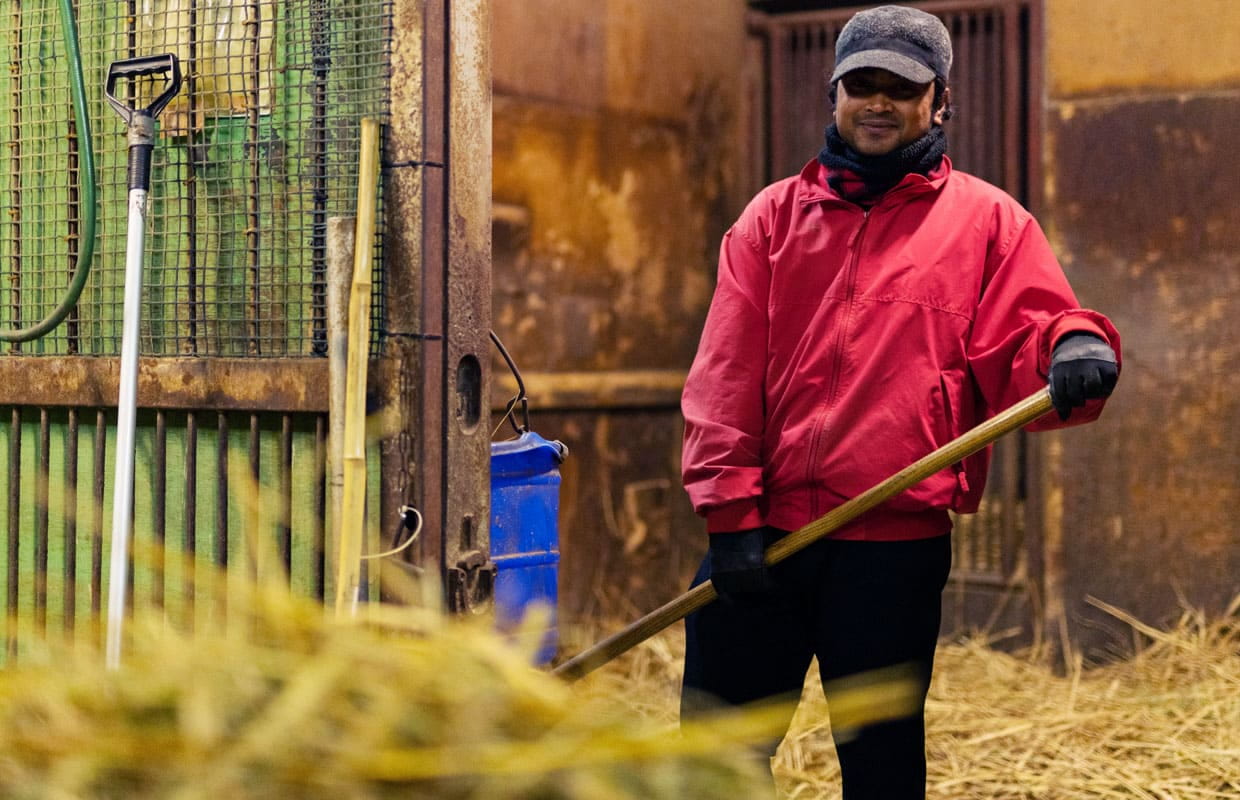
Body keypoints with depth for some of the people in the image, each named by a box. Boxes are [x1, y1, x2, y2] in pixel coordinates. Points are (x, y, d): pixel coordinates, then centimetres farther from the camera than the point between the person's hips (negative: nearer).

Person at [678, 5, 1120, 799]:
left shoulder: (988, 220, 6)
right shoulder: (775, 215, 10)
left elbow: (1024, 350, -3)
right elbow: (724, 374, 3)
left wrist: (1074, 348, -27)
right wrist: (731, 512, -6)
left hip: (896, 547, -2)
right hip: (759, 539, 2)